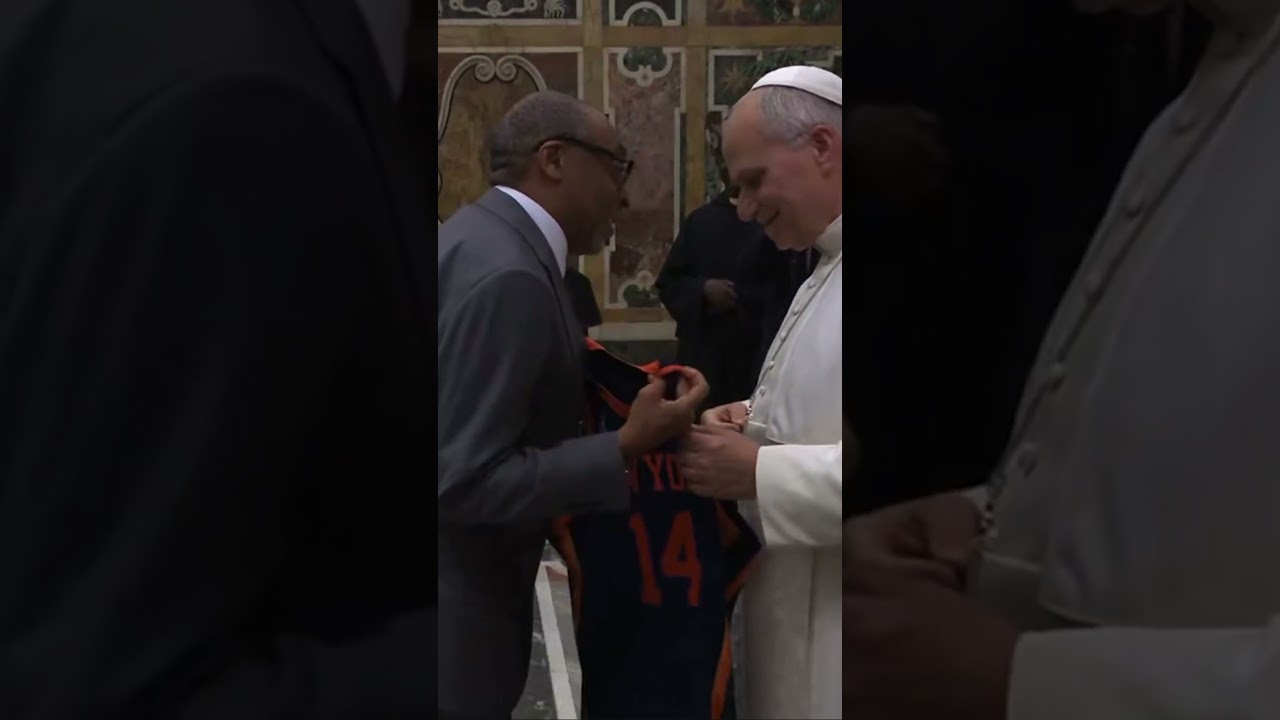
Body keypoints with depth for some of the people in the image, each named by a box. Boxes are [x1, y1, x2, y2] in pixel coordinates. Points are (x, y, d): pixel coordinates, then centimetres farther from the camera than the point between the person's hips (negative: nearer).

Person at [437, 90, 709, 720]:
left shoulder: (480, 235, 6)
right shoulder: (508, 275, -24)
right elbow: (466, 480, -26)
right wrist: (627, 449, -24)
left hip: (467, 575, 10)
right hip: (457, 599, -10)